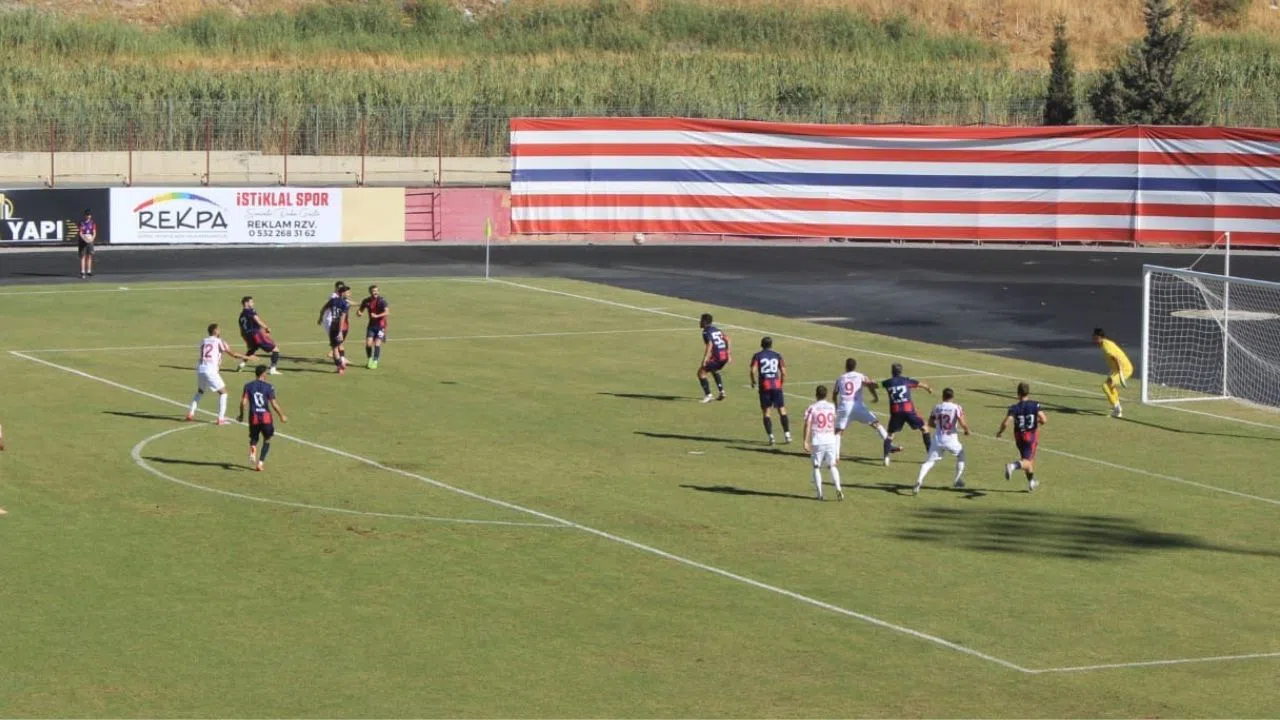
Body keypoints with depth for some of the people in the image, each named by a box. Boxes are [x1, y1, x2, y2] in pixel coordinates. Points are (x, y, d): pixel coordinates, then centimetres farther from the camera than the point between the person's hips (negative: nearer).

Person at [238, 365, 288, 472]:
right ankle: (260, 462, 6)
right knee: (267, 440, 17)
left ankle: (252, 450, -16)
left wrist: (241, 415, 9)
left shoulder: (248, 386, 1)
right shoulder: (268, 387, -5)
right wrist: (282, 416, 4)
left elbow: (243, 402, -5)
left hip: (253, 416, 2)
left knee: (253, 438, 19)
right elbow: (274, 404, -8)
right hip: (266, 417, -2)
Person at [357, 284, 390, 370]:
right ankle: (369, 360, 19)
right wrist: (359, 312, -15)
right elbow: (360, 311, 10)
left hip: (381, 325, -4)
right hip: (372, 325, 4)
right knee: (368, 344, -5)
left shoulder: (382, 300, -14)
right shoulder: (366, 301, -1)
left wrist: (377, 316, -37)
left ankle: (375, 362, 2)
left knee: (377, 344, -11)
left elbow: (387, 312, -24)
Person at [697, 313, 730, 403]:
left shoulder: (706, 332, -6)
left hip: (716, 356, -8)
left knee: (701, 372, 1)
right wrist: (728, 354, 23)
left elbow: (709, 345, -19)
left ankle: (708, 395, -6)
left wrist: (704, 360, -22)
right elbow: (727, 339, 20)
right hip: (724, 356, 8)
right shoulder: (716, 329, 20)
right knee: (714, 370, 35)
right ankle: (721, 391, 28)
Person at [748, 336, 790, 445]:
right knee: (782, 410, 9)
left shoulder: (757, 356, 2)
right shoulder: (777, 356, 7)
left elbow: (753, 371, -10)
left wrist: (753, 381, 7)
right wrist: (782, 382, 18)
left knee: (766, 412, 5)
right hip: (776, 385, 1)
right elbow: (783, 372, 1)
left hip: (764, 386, -1)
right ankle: (787, 434, 4)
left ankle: (771, 436, -4)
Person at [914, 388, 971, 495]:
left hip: (938, 439, 2)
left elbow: (930, 423, 11)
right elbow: (962, 423, -14)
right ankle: (958, 481, 27)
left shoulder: (937, 407, 5)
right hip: (951, 440, -2)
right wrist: (966, 430, 7)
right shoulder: (956, 408, -6)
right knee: (961, 455, 26)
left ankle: (919, 482, -20)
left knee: (929, 461, 3)